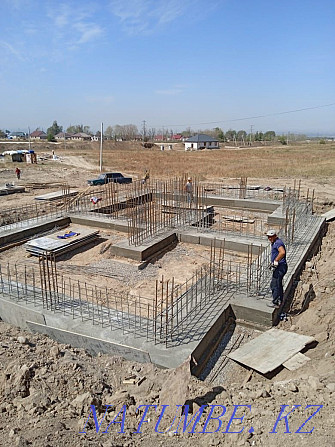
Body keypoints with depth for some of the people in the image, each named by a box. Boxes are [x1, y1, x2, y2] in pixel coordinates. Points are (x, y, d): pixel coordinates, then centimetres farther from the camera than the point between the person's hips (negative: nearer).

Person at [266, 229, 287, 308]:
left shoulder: (278, 242, -17)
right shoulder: (274, 243, 17)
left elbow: (282, 252, -35)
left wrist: (275, 261, -29)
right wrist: (272, 263, 21)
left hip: (280, 267, -11)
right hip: (279, 267, 11)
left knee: (275, 285, -5)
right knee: (278, 285, 19)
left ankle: (275, 303, 3)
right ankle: (280, 301, 30)